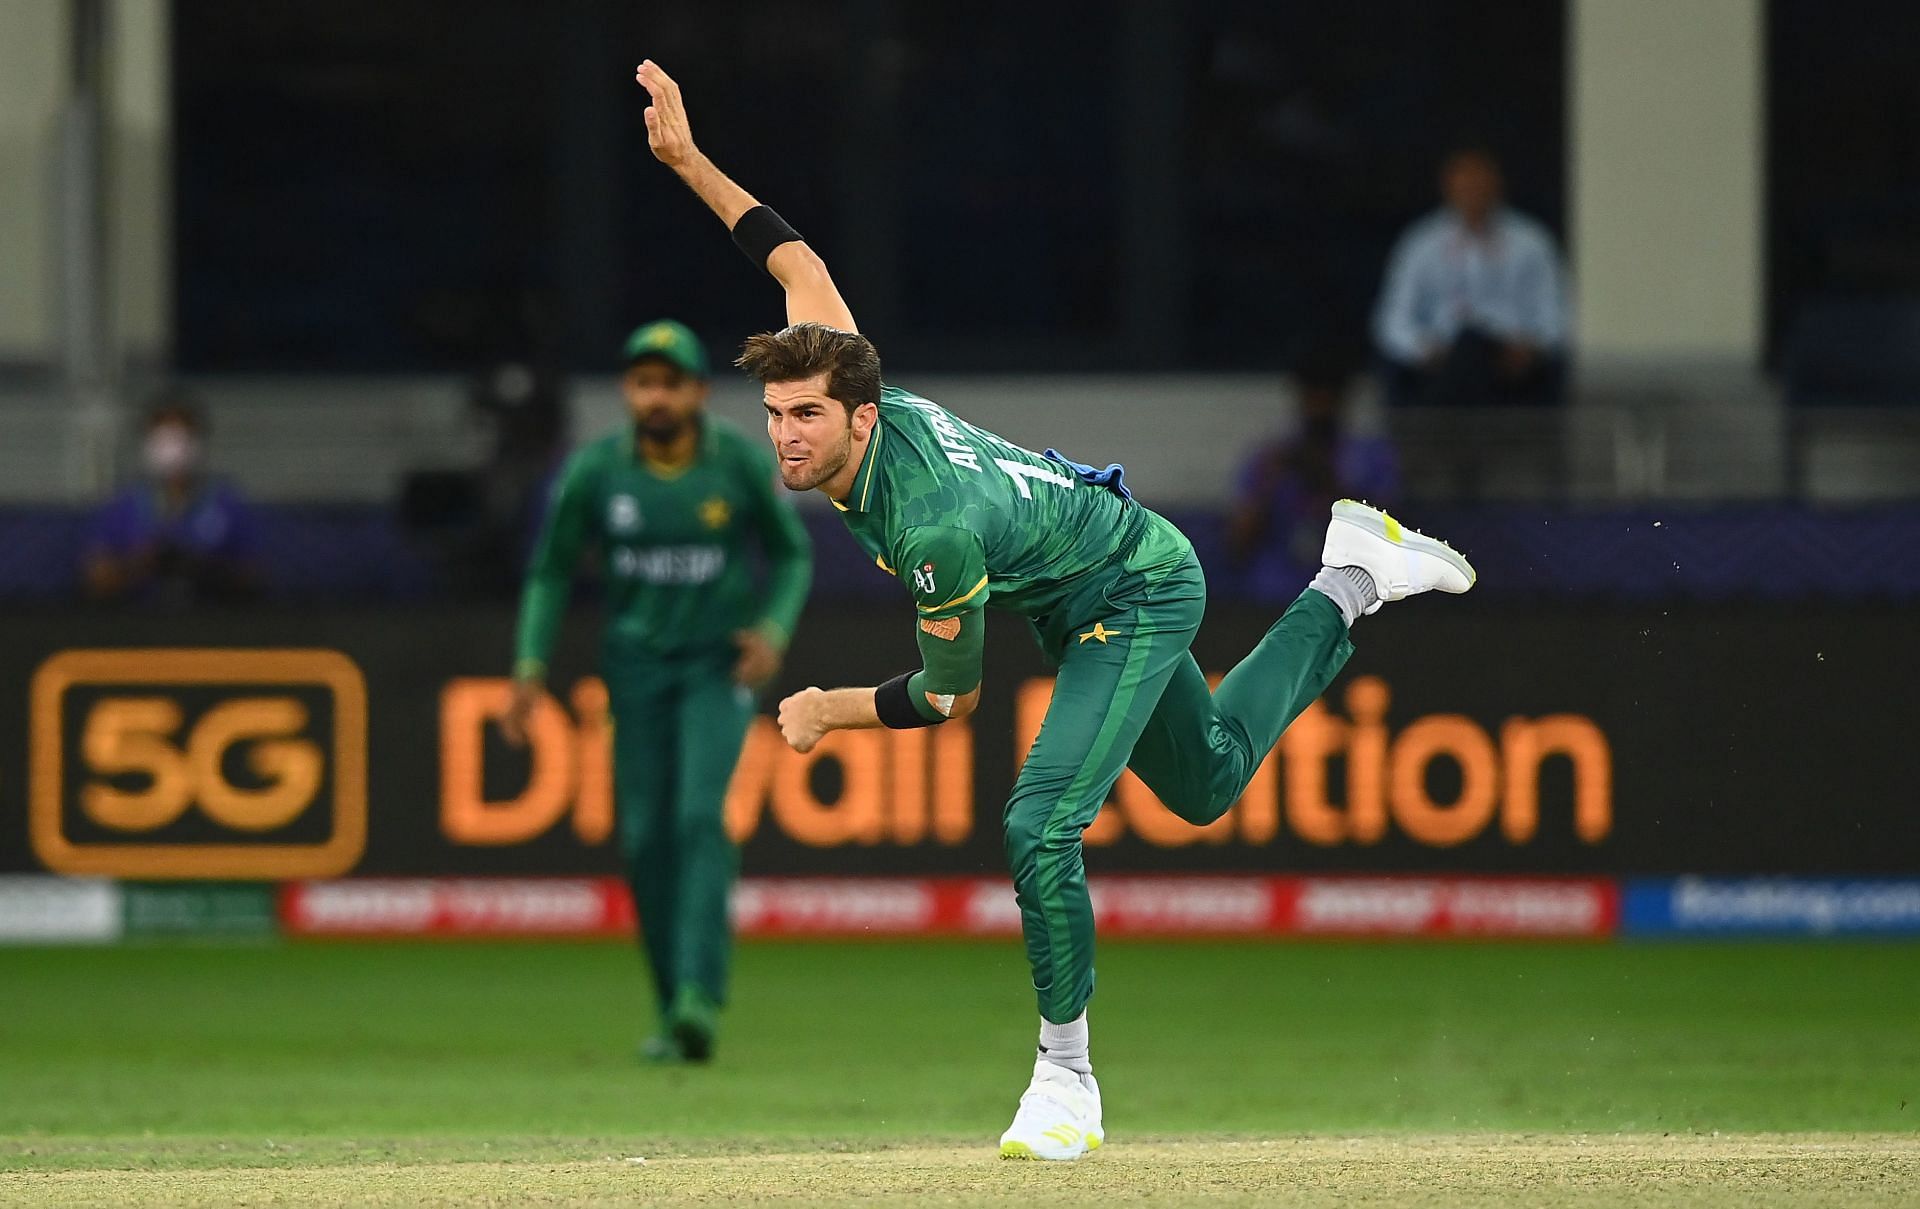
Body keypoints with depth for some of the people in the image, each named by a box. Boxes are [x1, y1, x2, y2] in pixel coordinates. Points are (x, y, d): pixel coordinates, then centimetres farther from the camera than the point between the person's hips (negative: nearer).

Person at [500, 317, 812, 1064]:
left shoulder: (742, 464, -11)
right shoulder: (595, 471, -8)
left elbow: (792, 554, 3)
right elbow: (551, 571, 3)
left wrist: (774, 631, -14)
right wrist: (530, 670, -5)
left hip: (719, 664, -2)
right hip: (636, 665, 2)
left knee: (700, 814, -20)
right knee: (644, 836, -1)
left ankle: (700, 997, -29)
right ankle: (673, 1011, 10)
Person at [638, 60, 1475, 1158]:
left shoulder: (933, 529, -39)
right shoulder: (839, 399, -20)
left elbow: (951, 699, -26)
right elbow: (801, 261, -6)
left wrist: (829, 710, -17)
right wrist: (690, 162, -10)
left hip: (1137, 600, -9)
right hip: (1089, 592, 9)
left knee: (1042, 825, -24)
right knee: (1209, 782, 28)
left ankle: (1068, 1079, -11)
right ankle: (1350, 586, 39)